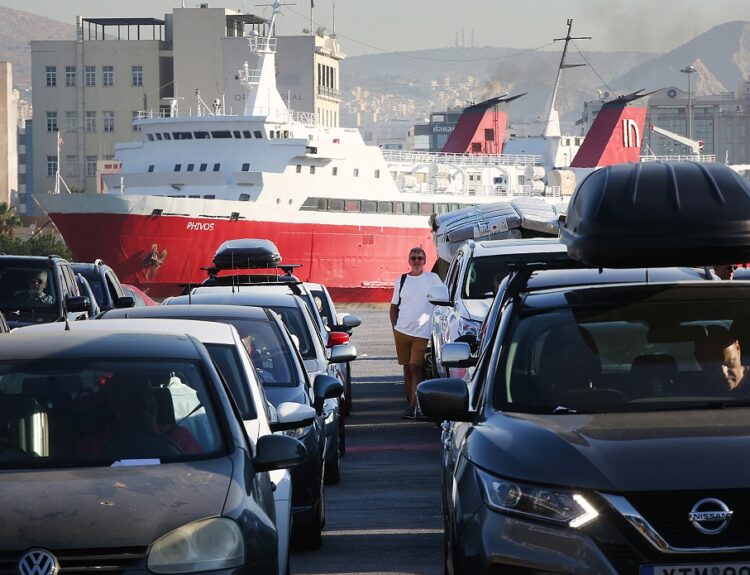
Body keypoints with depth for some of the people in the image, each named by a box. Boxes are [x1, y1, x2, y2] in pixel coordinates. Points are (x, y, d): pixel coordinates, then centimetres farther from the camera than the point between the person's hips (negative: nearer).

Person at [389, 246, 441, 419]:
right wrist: (394, 327, 6)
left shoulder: (432, 278, 2)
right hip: (402, 331, 3)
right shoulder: (401, 280, 10)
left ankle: (413, 407, -11)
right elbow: (394, 307, 15)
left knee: (415, 367, -12)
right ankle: (411, 404, 15)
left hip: (422, 332, -3)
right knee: (407, 369, 8)